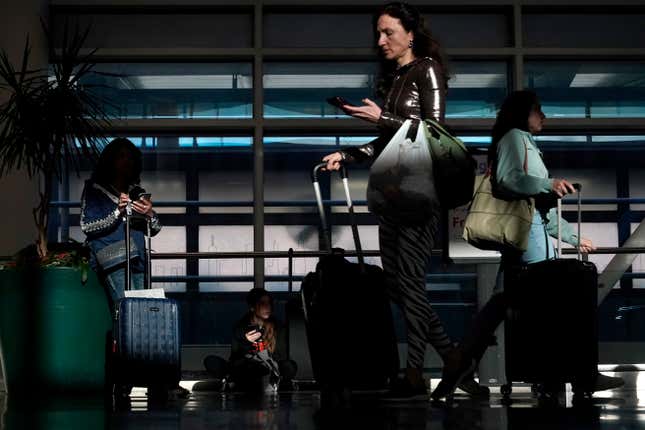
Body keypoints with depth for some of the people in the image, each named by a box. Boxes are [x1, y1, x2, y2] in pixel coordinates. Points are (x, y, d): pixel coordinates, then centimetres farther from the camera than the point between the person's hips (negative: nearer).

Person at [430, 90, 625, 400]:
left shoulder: (526, 144, 30)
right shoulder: (515, 136, 1)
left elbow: (544, 208, 30)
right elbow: (508, 179, -17)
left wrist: (573, 237, 30)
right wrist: (548, 184, -27)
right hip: (525, 225, -10)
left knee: (501, 302, 2)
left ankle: (456, 372, -5)